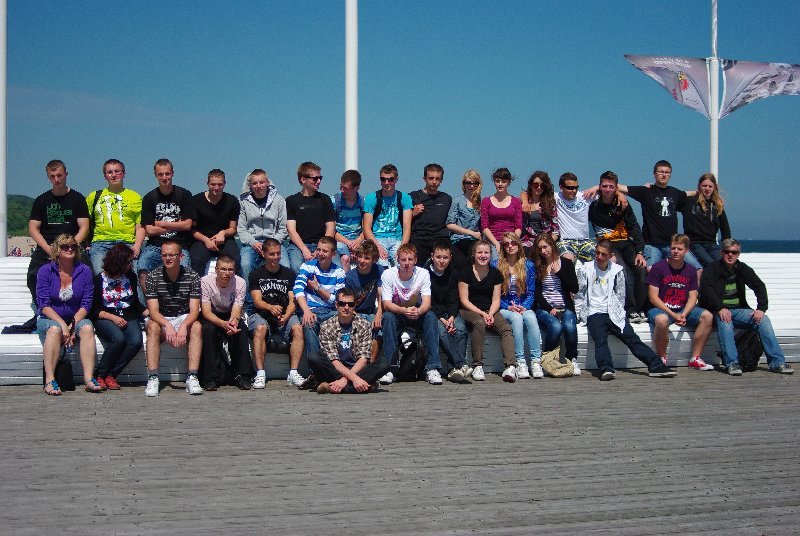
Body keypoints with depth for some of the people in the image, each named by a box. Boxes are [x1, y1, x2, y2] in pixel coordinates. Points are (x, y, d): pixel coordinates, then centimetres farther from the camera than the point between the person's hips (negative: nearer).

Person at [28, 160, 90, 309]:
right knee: (33, 277, -21)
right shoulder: (41, 200, 14)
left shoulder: (77, 199, 8)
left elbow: (84, 228, 2)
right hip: (45, 249, 2)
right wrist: (49, 249, -9)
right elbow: (33, 228, 7)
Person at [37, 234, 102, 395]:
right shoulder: (45, 271, -4)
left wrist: (73, 325, -17)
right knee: (55, 329, -35)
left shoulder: (84, 271, 0)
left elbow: (86, 304, -3)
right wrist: (63, 325, -22)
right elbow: (44, 305, -10)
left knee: (87, 327, -30)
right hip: (49, 320, -1)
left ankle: (89, 378, -38)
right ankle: (50, 380, -37)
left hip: (76, 319, 2)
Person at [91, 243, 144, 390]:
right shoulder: (99, 280, 1)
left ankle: (111, 375, -18)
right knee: (119, 339, -35)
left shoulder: (131, 277, 14)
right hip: (105, 318, -4)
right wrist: (113, 318, -16)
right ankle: (99, 375, -19)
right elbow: (94, 309, -3)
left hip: (128, 318, 4)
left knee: (136, 341, -28)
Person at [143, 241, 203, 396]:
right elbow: (153, 311, -14)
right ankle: (153, 379, -37)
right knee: (153, 327, -33)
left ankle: (192, 378, -35)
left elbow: (194, 311, -13)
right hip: (161, 320, 0)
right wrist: (168, 326, -35)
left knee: (197, 327, -31)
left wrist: (183, 326, -34)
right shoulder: (153, 277, -7)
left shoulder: (192, 276, -6)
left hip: (184, 319, 0)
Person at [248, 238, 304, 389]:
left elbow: (293, 301, 4)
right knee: (260, 328, -35)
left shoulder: (289, 274, 13)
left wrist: (286, 316, -17)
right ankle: (260, 374, -34)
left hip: (285, 315, 1)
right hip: (261, 315, -1)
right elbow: (257, 301, -4)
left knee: (298, 328, -30)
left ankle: (293, 373, -29)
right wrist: (270, 307, -27)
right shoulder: (256, 274, 8)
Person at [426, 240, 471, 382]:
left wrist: (451, 317, -14)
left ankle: (453, 370, -33)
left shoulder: (452, 274, 7)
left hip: (449, 312, 4)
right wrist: (441, 319, -20)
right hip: (431, 312, -4)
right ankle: (461, 365, -40)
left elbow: (453, 300, 6)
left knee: (461, 329, -25)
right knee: (441, 331, -32)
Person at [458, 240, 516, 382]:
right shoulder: (466, 273, 1)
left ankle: (511, 366, -40)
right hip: (469, 311, -3)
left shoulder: (495, 273, 10)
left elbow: (496, 300, 8)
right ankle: (477, 366, -33)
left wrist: (490, 314, -12)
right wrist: (482, 313, -14)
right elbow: (464, 300, -3)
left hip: (490, 311, 3)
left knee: (506, 328, -26)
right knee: (479, 323, -37)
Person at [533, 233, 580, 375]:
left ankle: (572, 359, -13)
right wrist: (549, 309, -11)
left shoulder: (566, 263, 11)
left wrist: (558, 273, -3)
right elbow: (537, 293, 2)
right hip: (544, 308, -1)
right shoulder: (536, 266, 8)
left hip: (565, 308, 1)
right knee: (556, 326, -34)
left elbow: (575, 288, 2)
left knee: (569, 326, -34)